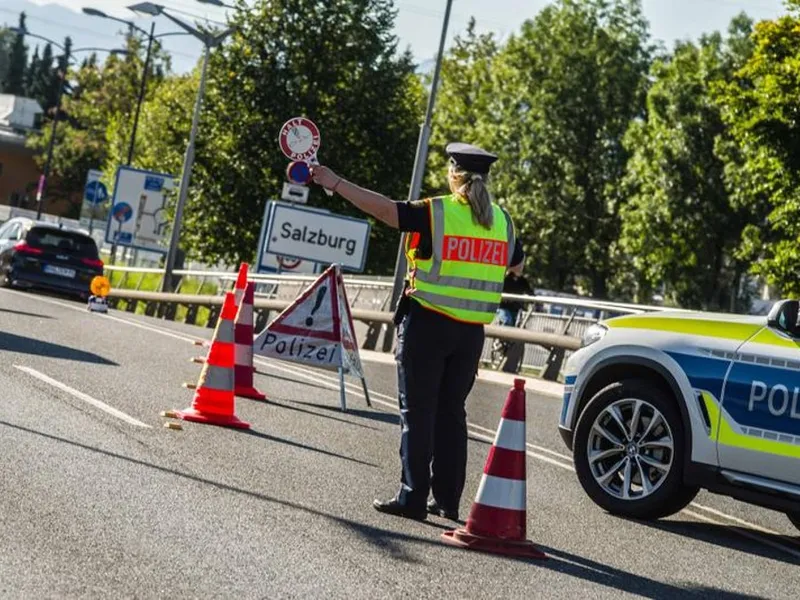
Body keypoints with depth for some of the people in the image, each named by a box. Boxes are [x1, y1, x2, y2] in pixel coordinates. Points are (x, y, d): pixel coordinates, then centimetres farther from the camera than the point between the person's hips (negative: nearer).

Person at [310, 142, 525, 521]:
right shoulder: (501, 221, 6)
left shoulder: (435, 213, -10)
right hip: (471, 331, 5)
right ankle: (448, 499, 15)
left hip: (427, 323, -5)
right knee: (451, 411, 13)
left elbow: (382, 208, -18)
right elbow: (516, 264, 22)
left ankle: (413, 497, 0)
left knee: (418, 412, 1)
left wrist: (334, 182, -15)